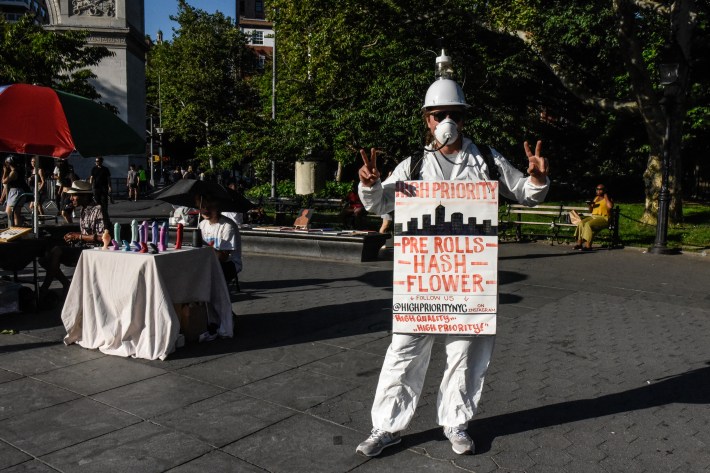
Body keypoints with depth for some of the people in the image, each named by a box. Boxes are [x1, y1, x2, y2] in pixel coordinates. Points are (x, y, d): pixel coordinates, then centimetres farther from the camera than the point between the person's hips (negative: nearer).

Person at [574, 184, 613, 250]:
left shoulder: (608, 199, 3)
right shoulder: (596, 198, 22)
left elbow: (610, 207, -20)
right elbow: (591, 211, 25)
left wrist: (606, 197, -8)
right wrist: (590, 205, 3)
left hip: (603, 218, -7)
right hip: (593, 217, 7)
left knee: (588, 224, -33)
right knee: (581, 223, -22)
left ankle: (588, 245, -36)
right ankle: (579, 243, -26)